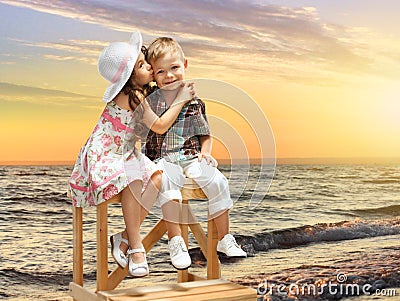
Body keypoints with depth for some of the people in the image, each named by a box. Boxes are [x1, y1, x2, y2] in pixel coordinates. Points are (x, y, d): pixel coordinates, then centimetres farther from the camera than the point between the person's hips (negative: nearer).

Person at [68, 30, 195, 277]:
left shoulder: (139, 92, 6)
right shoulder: (131, 96, -21)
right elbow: (160, 126, -19)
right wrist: (180, 100, -11)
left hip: (126, 154, 9)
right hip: (104, 155, -9)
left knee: (157, 177, -18)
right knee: (132, 181, -36)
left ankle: (126, 237, -15)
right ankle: (136, 246, -22)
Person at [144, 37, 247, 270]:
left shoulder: (194, 101, 10)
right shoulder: (148, 100, 3)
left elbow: (205, 133, 19)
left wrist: (205, 152, 4)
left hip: (191, 158, 3)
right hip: (161, 159, -3)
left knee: (218, 181, -20)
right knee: (168, 184, -35)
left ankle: (224, 238, -6)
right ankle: (175, 241, -27)